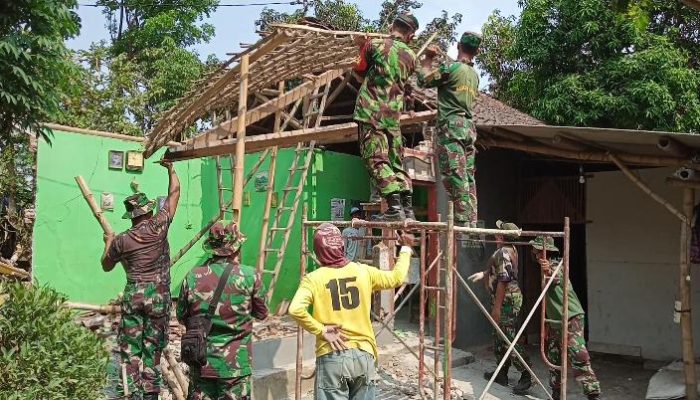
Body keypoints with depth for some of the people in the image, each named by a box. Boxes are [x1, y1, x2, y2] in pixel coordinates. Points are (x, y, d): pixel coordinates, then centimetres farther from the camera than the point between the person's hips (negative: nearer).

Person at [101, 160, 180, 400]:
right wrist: (170, 168, 17)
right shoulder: (159, 226, -6)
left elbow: (106, 266, 17)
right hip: (158, 295, 0)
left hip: (133, 295, 0)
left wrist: (108, 243, 31)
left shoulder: (121, 240, -2)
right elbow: (174, 192, 5)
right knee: (153, 346, 7)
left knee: (130, 347, 8)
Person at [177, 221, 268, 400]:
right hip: (236, 364, -2)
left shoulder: (193, 276, -6)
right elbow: (261, 313, 3)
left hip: (201, 363, 2)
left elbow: (182, 317, 6)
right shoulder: (250, 276, -12)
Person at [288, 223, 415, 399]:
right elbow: (397, 277, 18)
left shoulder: (314, 279, -6)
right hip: (364, 354, 3)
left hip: (332, 356, -2)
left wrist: (321, 330, -10)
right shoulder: (363, 272, 2)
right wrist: (406, 248, 32)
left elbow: (295, 309, -22)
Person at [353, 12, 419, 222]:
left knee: (377, 160, -7)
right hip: (393, 116, 4)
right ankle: (408, 208, 5)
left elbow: (360, 70, 12)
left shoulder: (374, 45, 0)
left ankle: (394, 206, -18)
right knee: (397, 163, 11)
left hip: (370, 112, -4)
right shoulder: (411, 56, 9)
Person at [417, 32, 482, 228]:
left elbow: (423, 80, -3)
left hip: (451, 125, -8)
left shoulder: (451, 67, -6)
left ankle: (463, 221, -17)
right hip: (469, 126, 8)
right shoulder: (475, 74, 17)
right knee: (469, 177, 6)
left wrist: (428, 59, 12)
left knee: (455, 175, -12)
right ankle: (471, 222, 5)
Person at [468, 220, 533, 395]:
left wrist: (496, 306, -22)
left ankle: (526, 375, -3)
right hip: (508, 298, 11)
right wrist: (483, 273, 34)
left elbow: (503, 280, -23)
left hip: (506, 300, -11)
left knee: (510, 339, -7)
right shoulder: (511, 249, 11)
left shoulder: (503, 253, -19)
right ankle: (502, 374, 25)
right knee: (500, 338, 17)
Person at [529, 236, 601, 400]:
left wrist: (549, 272, -63)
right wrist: (548, 324, 23)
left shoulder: (555, 265, -13)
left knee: (578, 358, -16)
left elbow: (557, 278, -40)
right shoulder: (545, 267, 12)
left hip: (571, 319, -9)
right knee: (553, 359, 12)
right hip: (555, 322, 9)